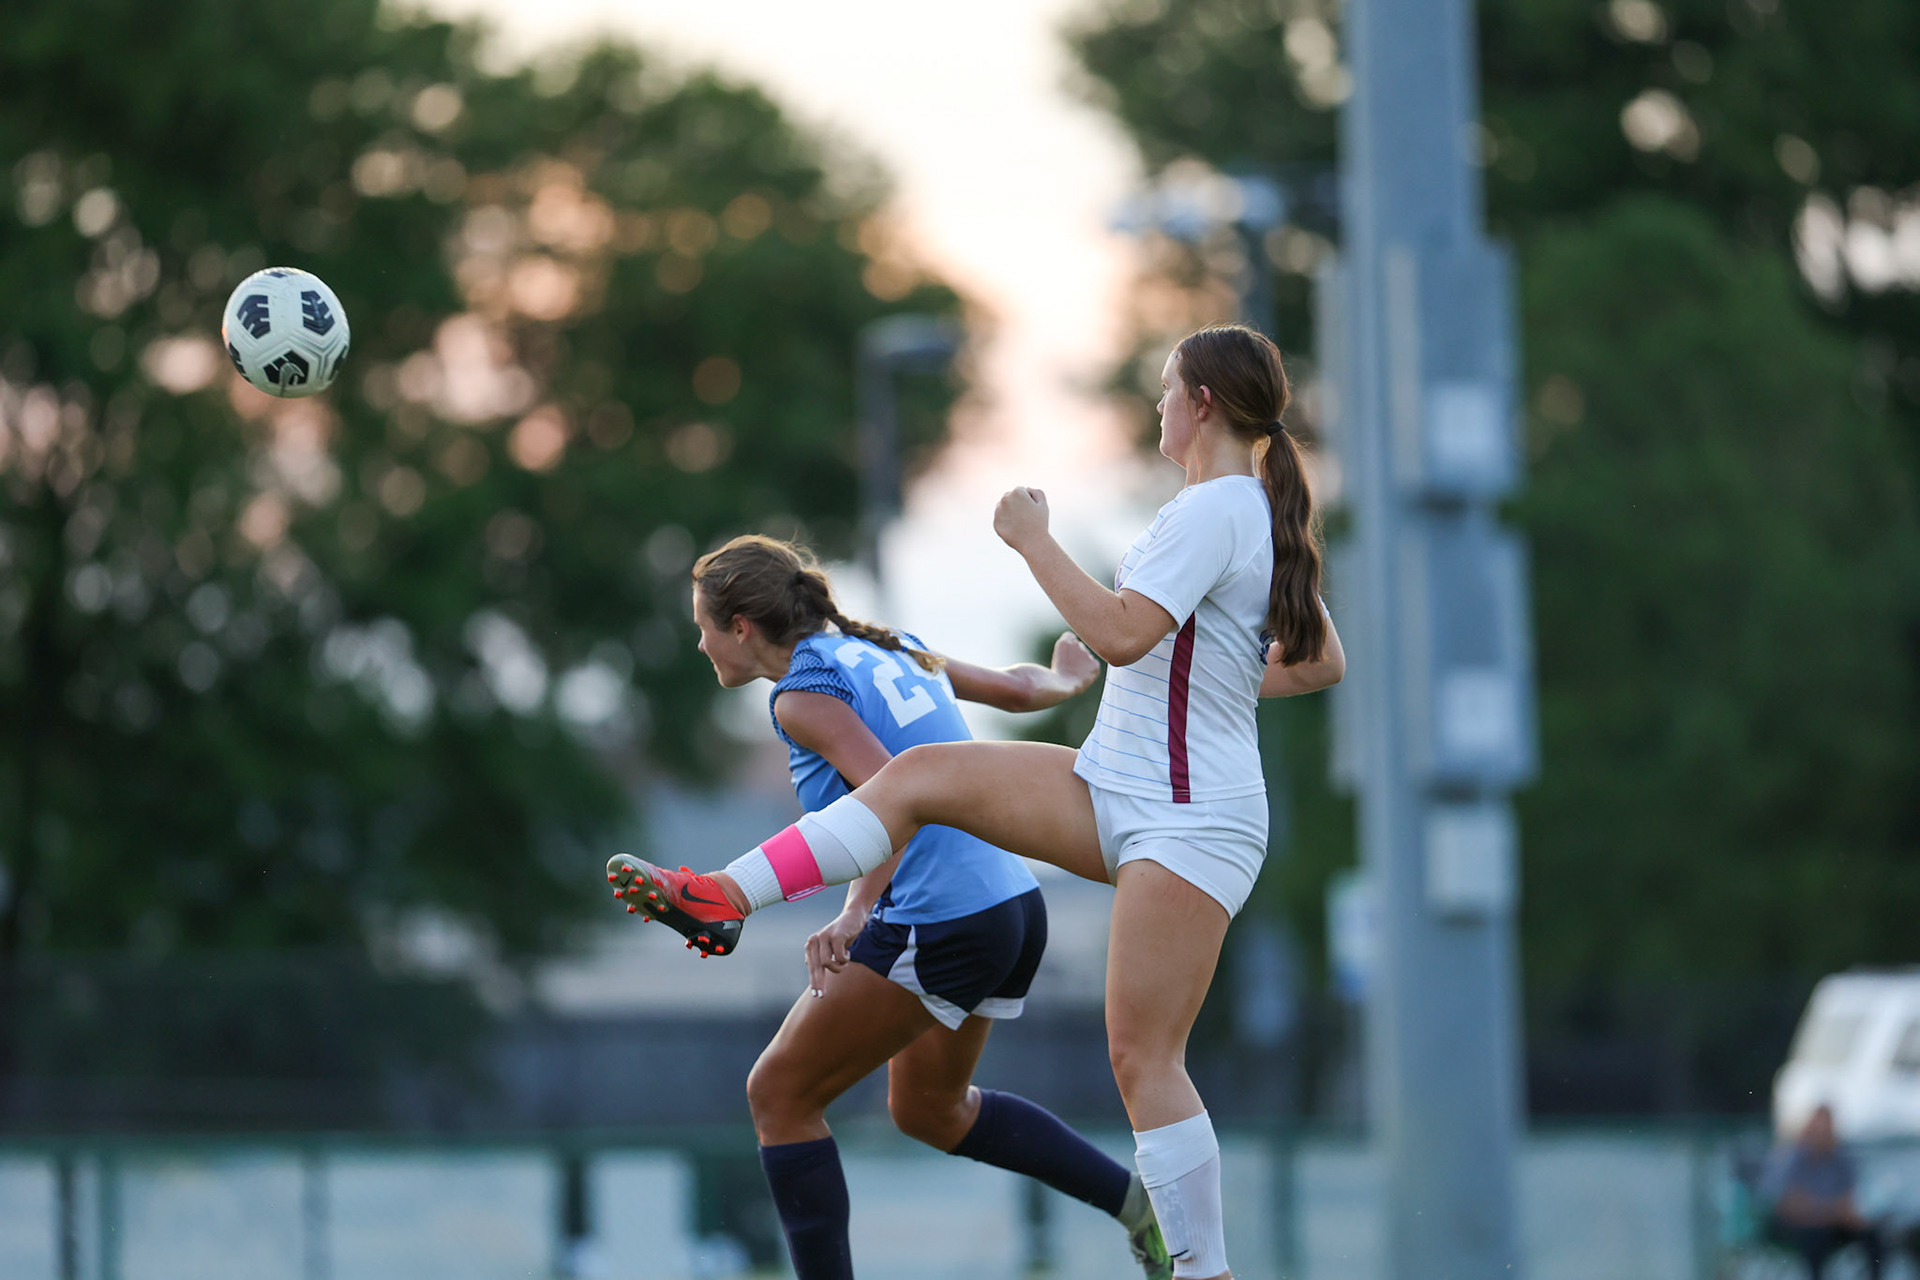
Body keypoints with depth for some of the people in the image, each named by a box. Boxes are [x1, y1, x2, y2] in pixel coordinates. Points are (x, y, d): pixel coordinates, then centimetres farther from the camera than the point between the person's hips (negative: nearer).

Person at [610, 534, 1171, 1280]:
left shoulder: (804, 693, -10)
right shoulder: (885, 651, 13)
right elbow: (1015, 689, 24)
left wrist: (855, 914, -33)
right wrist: (1067, 679, 46)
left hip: (935, 929, -9)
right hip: (1017, 909, 9)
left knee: (779, 1093, 2)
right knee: (928, 1107, 27)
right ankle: (1135, 1196, 21)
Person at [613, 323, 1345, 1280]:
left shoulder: (1213, 511, -17)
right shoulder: (1268, 514, 12)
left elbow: (1119, 633, -27)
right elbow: (1321, 661, 20)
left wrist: (1035, 544, -17)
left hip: (1190, 823, -10)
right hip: (1116, 791, 10)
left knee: (1143, 1058, -10)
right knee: (921, 776, 2)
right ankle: (726, 896, 0)